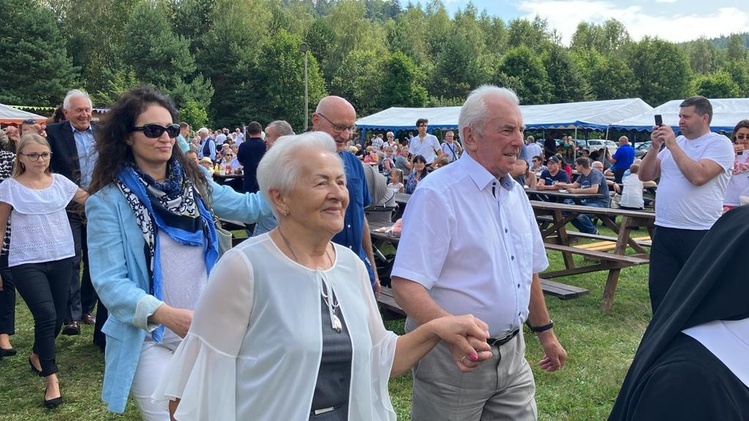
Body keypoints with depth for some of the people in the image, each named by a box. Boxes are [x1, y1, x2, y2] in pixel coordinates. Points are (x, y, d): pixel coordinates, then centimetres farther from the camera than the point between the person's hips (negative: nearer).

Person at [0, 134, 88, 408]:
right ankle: (51, 380, -2)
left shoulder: (60, 182, 4)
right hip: (27, 263, -3)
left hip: (61, 259, 4)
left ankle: (37, 355, 41)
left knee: (57, 317, 10)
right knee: (46, 315, -15)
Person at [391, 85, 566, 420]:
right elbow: (406, 285, -25)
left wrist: (545, 332, 22)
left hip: (512, 352, 7)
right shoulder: (438, 194, -18)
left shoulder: (515, 193, 8)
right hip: (455, 358, -7)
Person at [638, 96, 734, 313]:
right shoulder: (676, 142, 14)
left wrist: (672, 144, -15)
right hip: (663, 230, 6)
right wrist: (655, 146, -3)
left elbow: (698, 176, -22)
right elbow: (645, 175, 11)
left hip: (699, 234, -6)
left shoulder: (719, 143, -5)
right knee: (659, 288, 10)